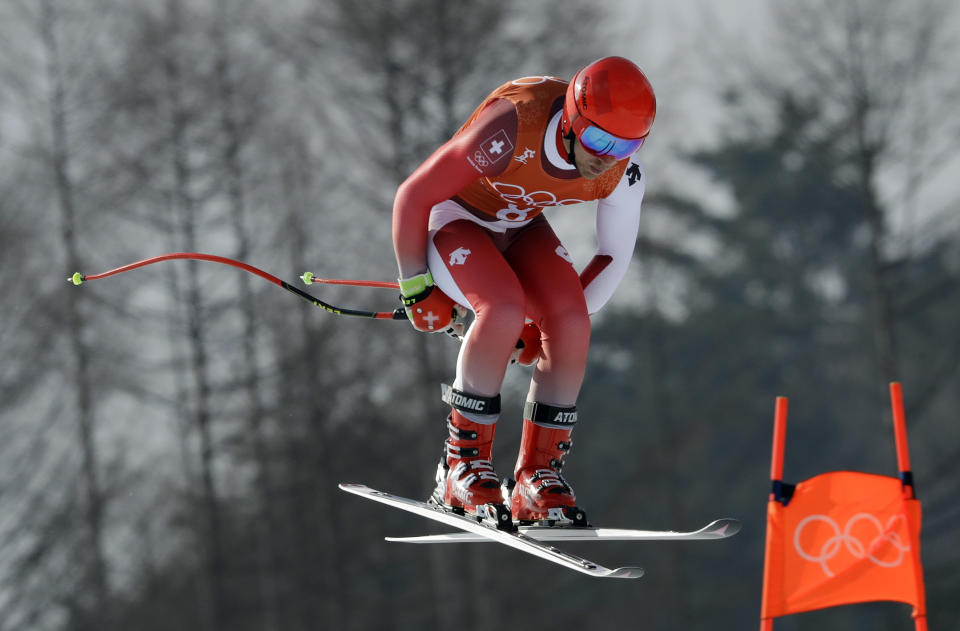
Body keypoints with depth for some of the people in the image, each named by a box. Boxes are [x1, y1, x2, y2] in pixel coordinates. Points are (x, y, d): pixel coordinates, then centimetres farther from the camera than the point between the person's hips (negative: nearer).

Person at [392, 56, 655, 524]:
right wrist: (417, 289, -15)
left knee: (571, 323, -21)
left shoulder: (622, 170, -22)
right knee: (504, 311, -32)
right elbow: (413, 196, -24)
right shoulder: (509, 129, -38)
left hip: (521, 228, 5)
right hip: (452, 218, -5)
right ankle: (464, 465, -17)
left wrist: (548, 324, -4)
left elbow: (614, 256, -3)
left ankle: (538, 475, -9)